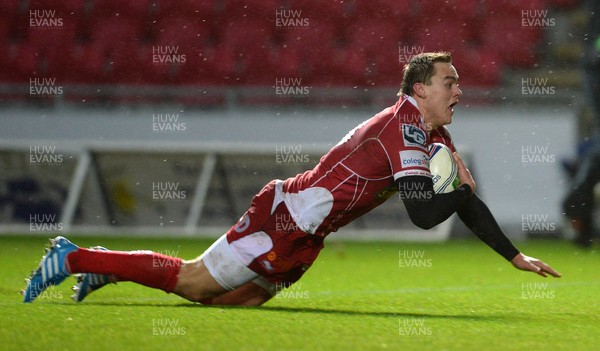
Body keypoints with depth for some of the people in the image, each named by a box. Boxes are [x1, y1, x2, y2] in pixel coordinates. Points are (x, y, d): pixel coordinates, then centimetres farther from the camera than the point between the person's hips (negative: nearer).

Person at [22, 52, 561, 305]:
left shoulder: (434, 135, 13)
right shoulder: (405, 124, -18)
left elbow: (465, 200, 19)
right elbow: (423, 213, -25)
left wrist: (514, 255, 14)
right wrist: (461, 187, -6)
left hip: (301, 240, 9)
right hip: (286, 218, -9)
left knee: (225, 297, 11)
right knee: (193, 282, -6)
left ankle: (108, 267, 23)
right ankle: (74, 259, 4)